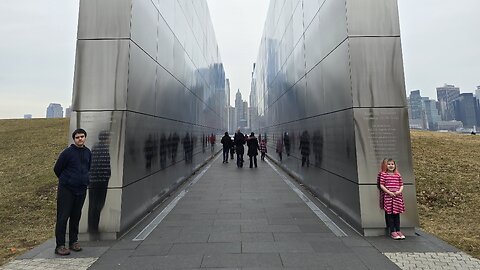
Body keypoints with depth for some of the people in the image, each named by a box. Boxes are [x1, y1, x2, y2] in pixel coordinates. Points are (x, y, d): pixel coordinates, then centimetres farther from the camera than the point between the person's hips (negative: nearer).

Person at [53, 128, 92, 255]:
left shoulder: (88, 153, 7)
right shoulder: (67, 152, -10)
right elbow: (57, 169, 0)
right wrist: (65, 180, 10)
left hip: (81, 190, 5)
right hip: (66, 189, -5)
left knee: (76, 217, 13)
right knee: (63, 217, 0)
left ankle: (74, 242, 24)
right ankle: (60, 245, 10)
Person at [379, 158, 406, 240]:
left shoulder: (398, 175, 10)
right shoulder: (383, 174, -1)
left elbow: (401, 185, 11)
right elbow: (381, 185, -5)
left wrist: (399, 191, -7)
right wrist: (389, 192, -14)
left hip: (397, 196, 3)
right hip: (388, 196, -3)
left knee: (397, 213, 9)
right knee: (390, 214, 1)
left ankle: (398, 231, 19)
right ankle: (392, 232, 9)